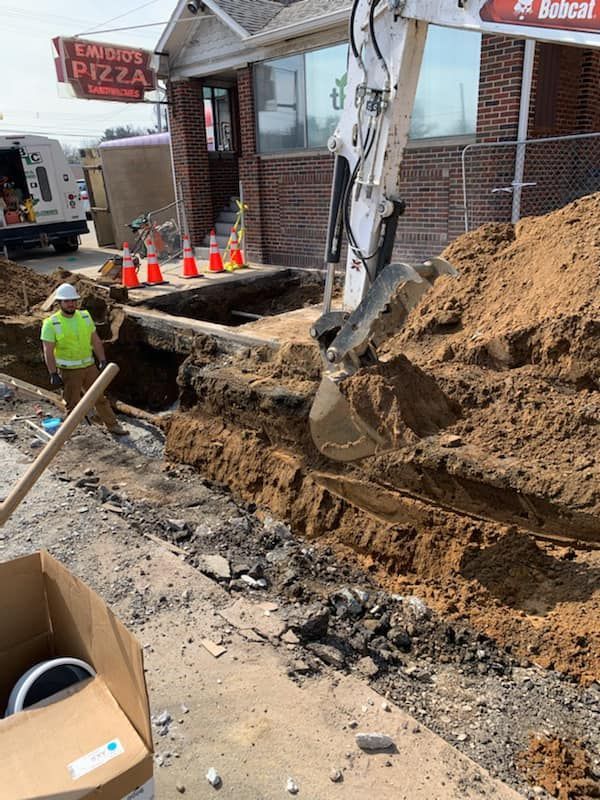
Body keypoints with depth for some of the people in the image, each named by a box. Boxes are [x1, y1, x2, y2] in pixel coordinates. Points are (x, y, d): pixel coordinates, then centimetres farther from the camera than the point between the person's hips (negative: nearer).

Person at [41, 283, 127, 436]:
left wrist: (102, 361, 2)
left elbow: (96, 341, 6)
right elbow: (48, 351, -14)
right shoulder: (51, 324, -13)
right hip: (68, 371, -4)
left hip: (89, 367, 4)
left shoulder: (85, 317, 0)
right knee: (72, 403, 8)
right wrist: (53, 374, -17)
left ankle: (113, 425, 23)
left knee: (100, 397, 12)